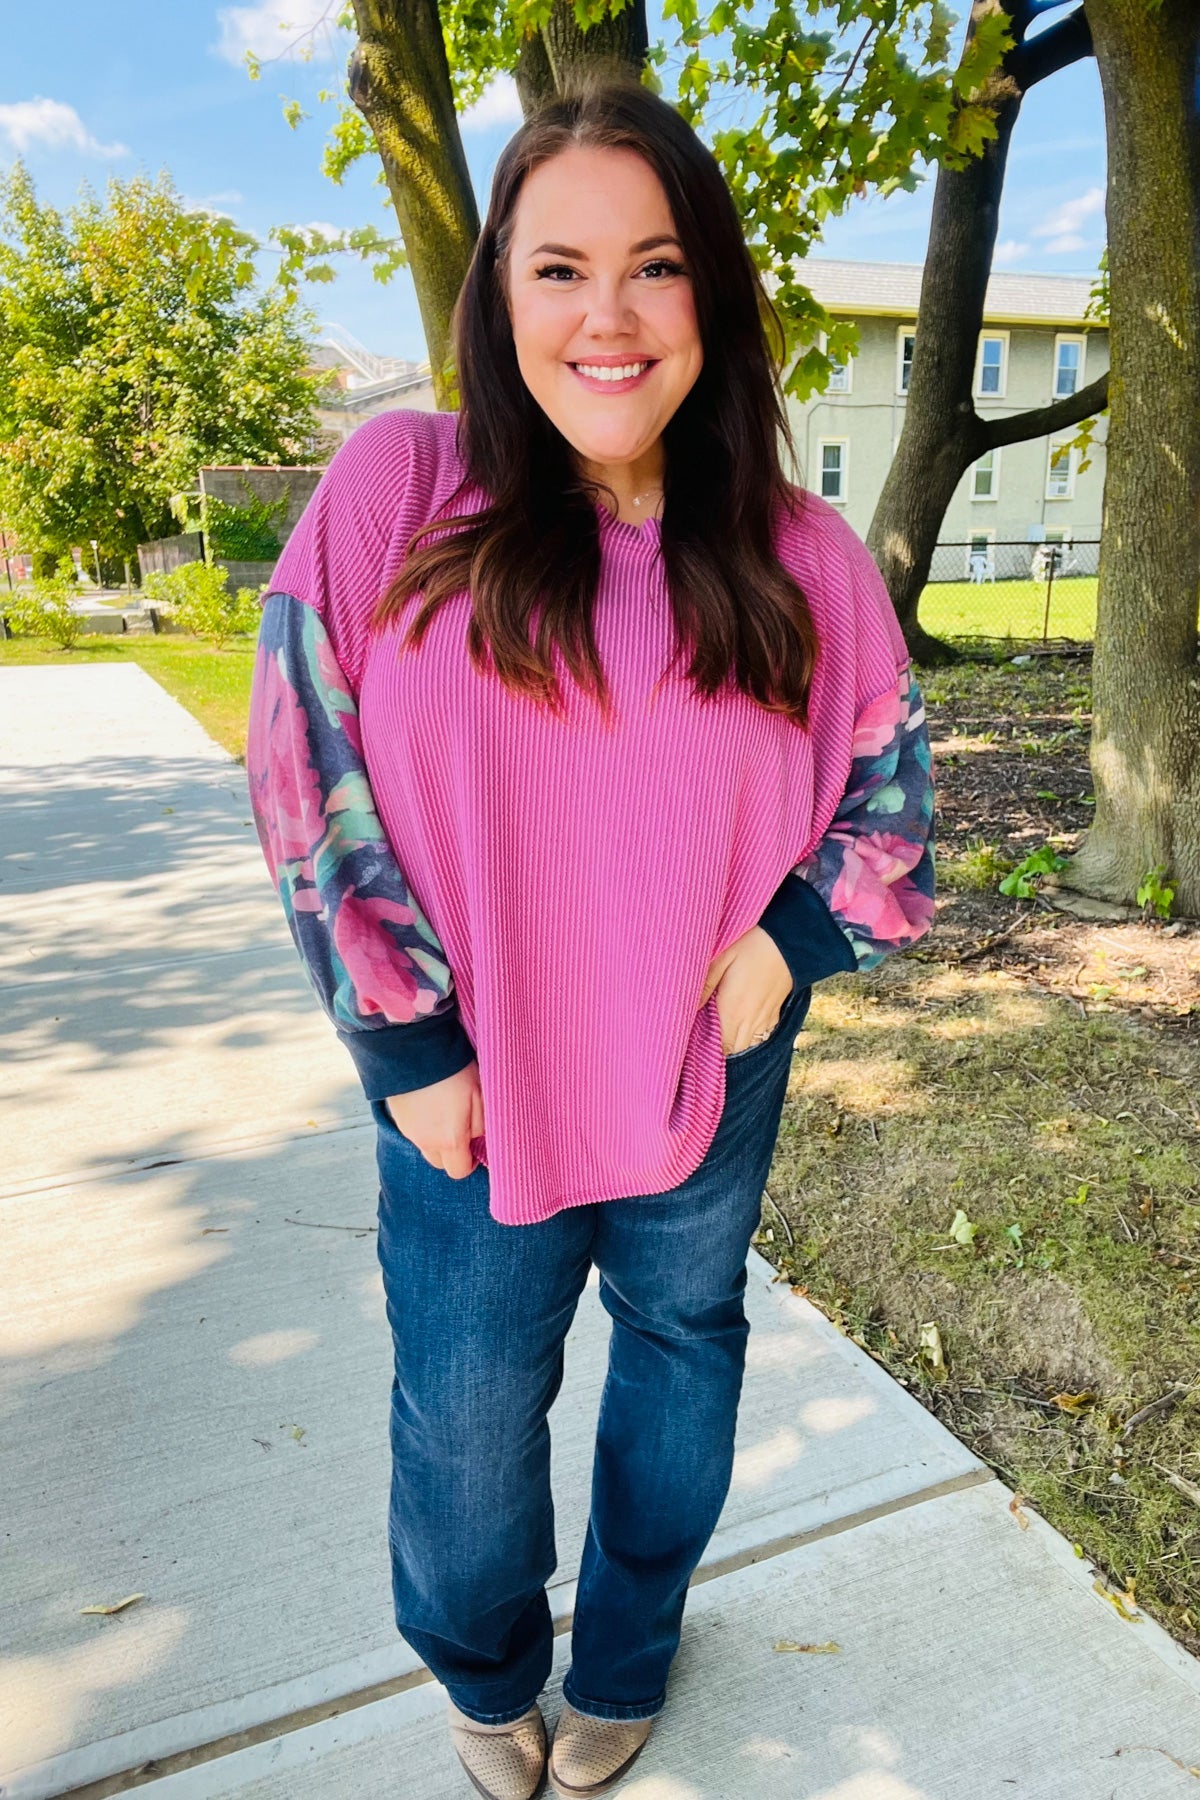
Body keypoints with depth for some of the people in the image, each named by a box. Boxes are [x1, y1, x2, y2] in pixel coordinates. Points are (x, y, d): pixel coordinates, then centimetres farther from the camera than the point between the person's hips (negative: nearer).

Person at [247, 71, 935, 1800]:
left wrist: (790, 945, -10)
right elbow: (310, 778, -10)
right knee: (466, 1419, 14)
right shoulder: (396, 489, -11)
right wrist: (408, 1045, -10)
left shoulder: (798, 555, -5)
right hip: (472, 1083, -1)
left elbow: (893, 772, 6)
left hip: (710, 1072, 3)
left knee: (684, 1346, 22)